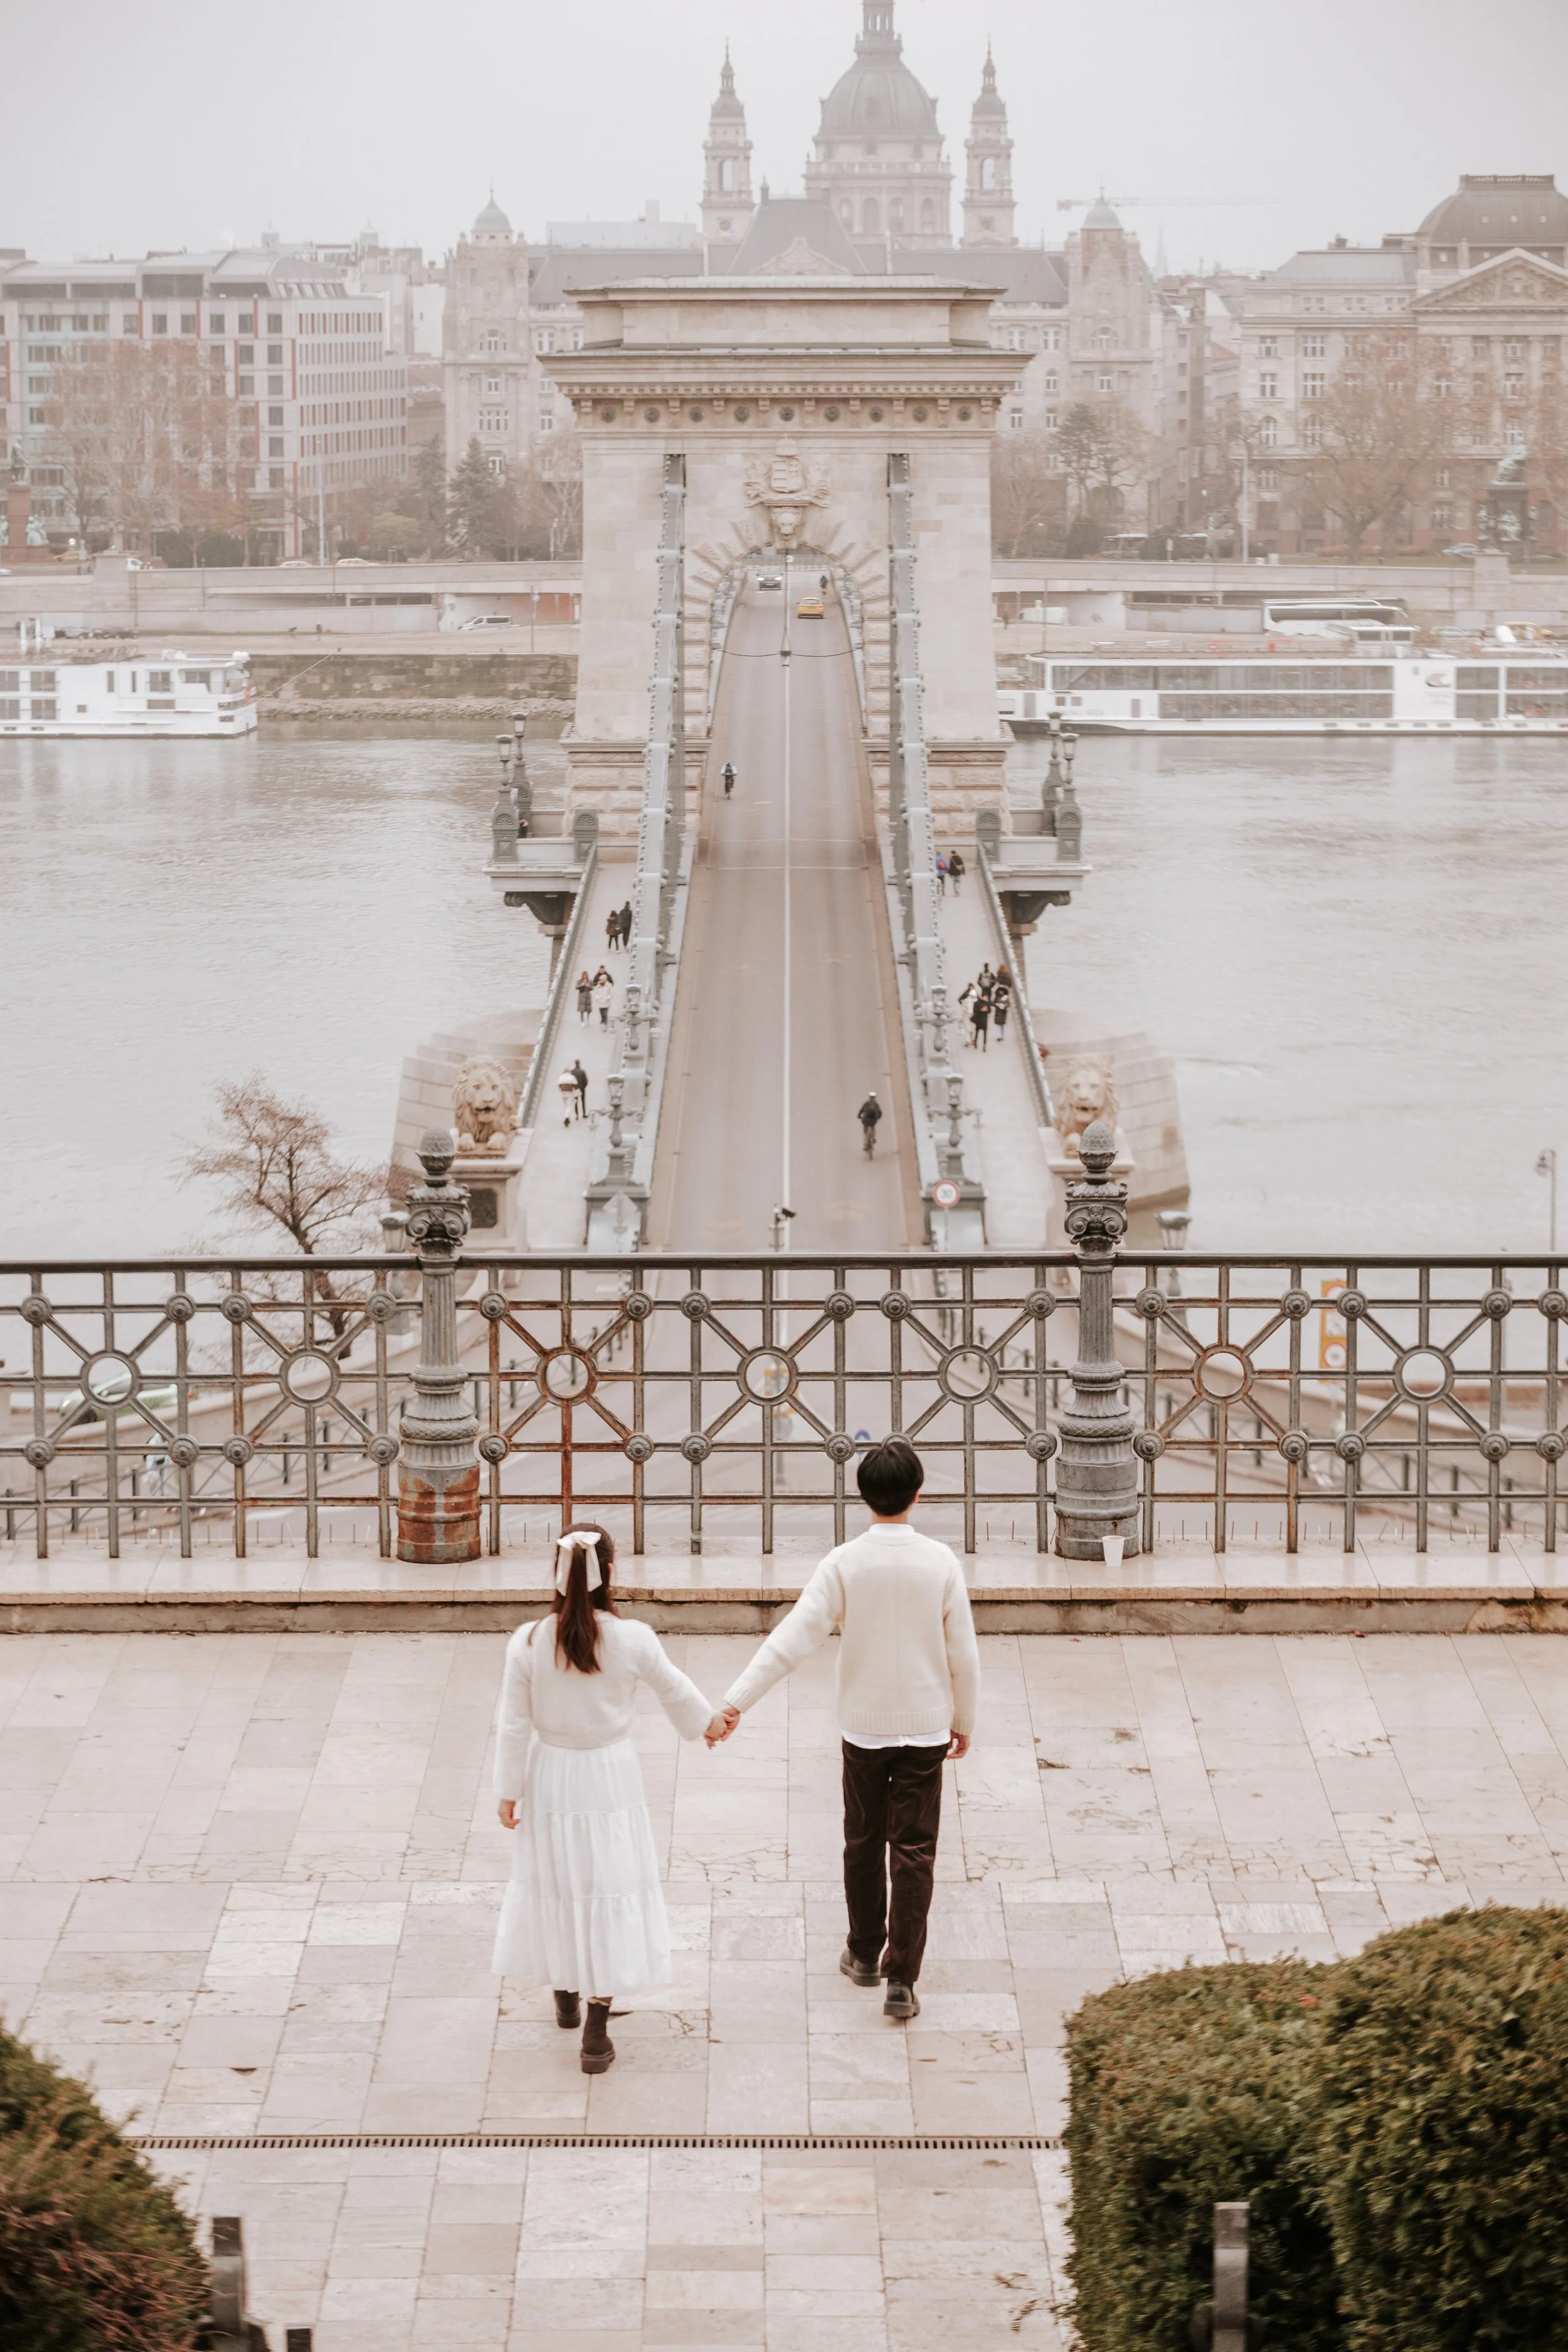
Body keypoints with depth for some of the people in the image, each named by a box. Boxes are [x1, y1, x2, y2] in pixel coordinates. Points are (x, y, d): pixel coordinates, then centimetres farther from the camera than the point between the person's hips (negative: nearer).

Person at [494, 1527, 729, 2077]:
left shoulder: (528, 1642, -14)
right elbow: (674, 1689, 3)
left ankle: (566, 1995, 39)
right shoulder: (633, 1640, -15)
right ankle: (596, 2033, 6)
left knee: (556, 1882, 19)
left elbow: (514, 1725, -7)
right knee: (608, 1887, 6)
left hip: (550, 1778, 1)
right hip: (610, 1781, -1)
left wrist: (508, 1791, 4)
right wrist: (707, 1722, 24)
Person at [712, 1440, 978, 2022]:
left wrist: (737, 1699, -19)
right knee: (913, 1853, 4)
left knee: (863, 1843, 18)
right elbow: (963, 1654, -5)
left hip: (863, 1728, 0)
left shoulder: (845, 1564, -14)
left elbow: (793, 1638, -20)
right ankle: (901, 1980, 1)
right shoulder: (940, 1563, -11)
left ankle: (865, 1955, 32)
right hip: (924, 1727, 0)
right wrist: (964, 1721, 10)